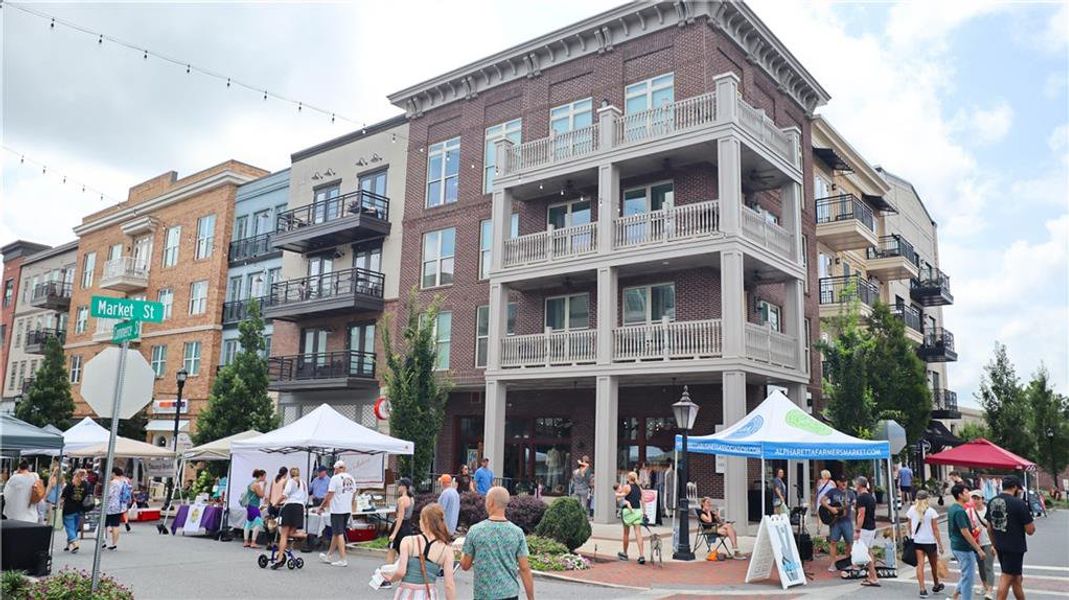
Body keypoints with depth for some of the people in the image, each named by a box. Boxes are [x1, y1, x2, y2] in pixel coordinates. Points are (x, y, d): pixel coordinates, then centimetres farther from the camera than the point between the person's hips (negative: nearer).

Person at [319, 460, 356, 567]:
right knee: (336, 533, 17)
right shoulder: (351, 478, 10)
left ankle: (342, 559, -3)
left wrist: (322, 506, -1)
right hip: (348, 510, 7)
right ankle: (328, 556, 29)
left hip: (337, 510, -7)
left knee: (339, 534, -2)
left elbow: (329, 495, -12)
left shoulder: (335, 478, -11)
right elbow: (353, 493, 15)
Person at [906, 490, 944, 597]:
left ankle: (922, 589, -7)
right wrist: (940, 544, -4)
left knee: (920, 564, 0)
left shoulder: (912, 510, -2)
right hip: (930, 541, -2)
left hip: (917, 541, 2)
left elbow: (910, 527, 4)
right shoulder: (931, 511, -10)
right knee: (934, 564, 18)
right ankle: (936, 586, 37)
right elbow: (935, 529, -9)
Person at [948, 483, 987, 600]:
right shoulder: (960, 511, -22)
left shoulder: (952, 508, 9)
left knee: (966, 574, 20)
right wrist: (979, 549, -21)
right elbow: (965, 532, -24)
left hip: (956, 546, 9)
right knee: (968, 577, 1)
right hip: (964, 548, -9)